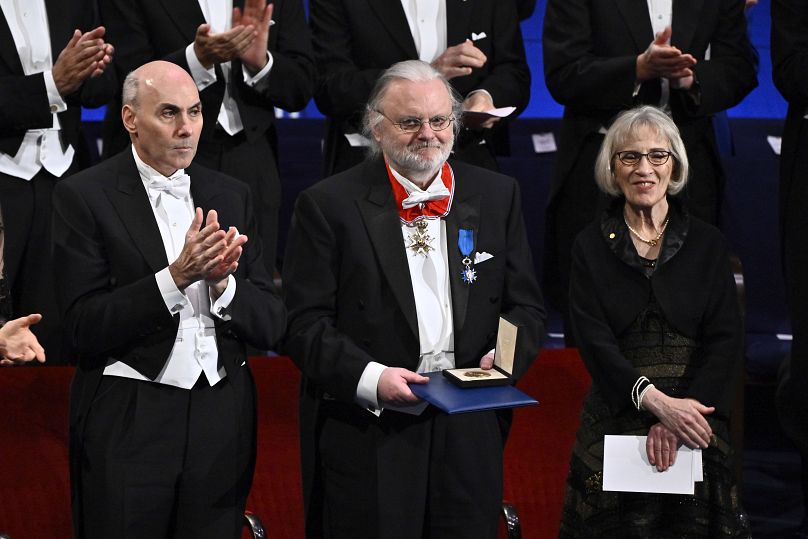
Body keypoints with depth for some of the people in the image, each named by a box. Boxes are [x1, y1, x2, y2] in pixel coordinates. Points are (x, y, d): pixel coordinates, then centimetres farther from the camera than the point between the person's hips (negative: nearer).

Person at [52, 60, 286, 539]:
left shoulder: (233, 196, 10)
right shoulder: (84, 197, -4)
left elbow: (271, 326, 6)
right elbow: (85, 328, -12)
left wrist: (221, 281, -13)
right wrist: (177, 275, -20)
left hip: (222, 422, 4)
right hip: (127, 425, -4)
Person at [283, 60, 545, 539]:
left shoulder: (497, 196, 9)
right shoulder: (329, 205, -2)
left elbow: (526, 306, 11)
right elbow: (305, 322, -6)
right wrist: (368, 377, -19)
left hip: (469, 431, 3)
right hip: (365, 438, -3)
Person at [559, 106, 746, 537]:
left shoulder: (707, 244, 5)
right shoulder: (591, 247, 3)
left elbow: (726, 340, -2)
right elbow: (594, 342, -6)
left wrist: (677, 415, -15)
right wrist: (657, 402, -20)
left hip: (693, 422, 1)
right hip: (615, 421, -1)